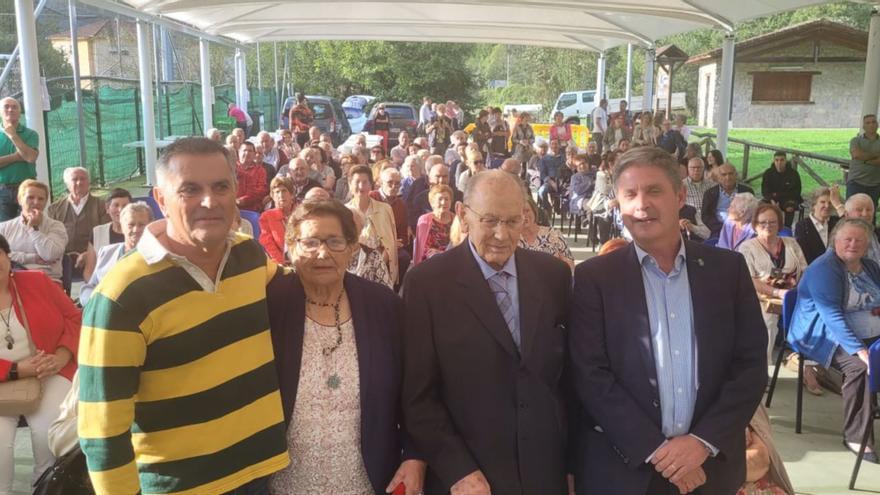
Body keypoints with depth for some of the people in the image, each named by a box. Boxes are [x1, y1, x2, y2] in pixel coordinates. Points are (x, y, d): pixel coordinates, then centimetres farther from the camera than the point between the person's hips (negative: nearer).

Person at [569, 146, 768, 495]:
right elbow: (590, 376, -10)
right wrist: (655, 449, -15)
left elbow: (751, 364, 0)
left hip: (711, 465, 2)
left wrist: (705, 441, -11)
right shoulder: (594, 277, -6)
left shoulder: (728, 268, 1)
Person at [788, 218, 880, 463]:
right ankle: (856, 436, -21)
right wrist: (859, 350, -31)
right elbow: (832, 316, -21)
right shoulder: (824, 269, -12)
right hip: (827, 337, -7)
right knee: (859, 366, -32)